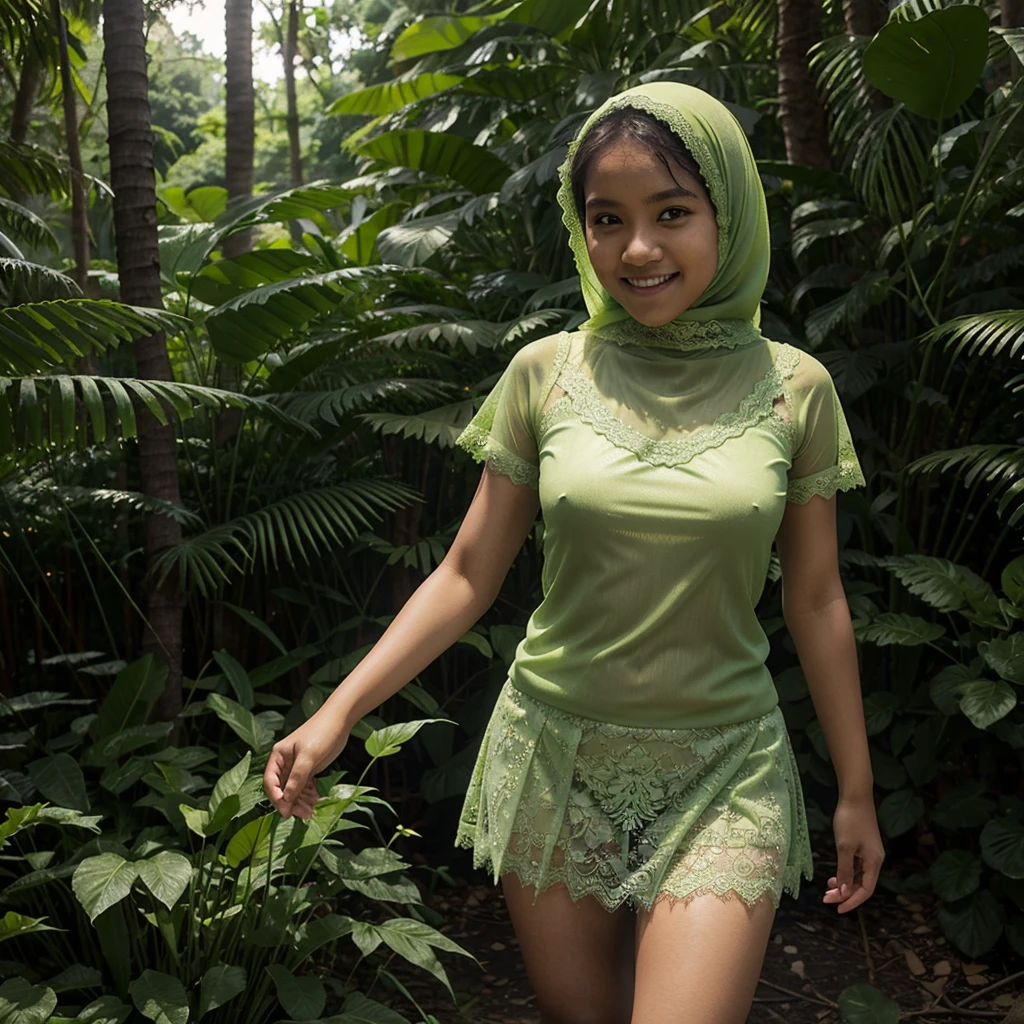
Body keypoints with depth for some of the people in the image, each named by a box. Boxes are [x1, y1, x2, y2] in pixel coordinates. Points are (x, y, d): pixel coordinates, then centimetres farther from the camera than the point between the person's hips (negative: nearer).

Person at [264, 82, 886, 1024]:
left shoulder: (792, 388, -4)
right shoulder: (545, 374, -4)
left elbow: (815, 601, 3)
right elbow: (467, 577, -1)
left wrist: (857, 788, 8)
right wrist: (339, 713, -9)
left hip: (721, 773, -1)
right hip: (554, 756, 1)